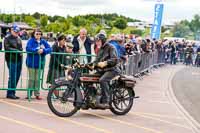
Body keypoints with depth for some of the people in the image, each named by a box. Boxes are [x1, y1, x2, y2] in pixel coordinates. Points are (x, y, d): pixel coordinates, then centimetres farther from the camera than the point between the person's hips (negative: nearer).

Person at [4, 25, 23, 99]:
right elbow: (7, 48, -11)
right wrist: (17, 51, -16)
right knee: (12, 77, -8)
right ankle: (10, 93, 1)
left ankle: (12, 93, 14)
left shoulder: (18, 38, 18)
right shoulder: (7, 38, -1)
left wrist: (21, 51, 0)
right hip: (11, 60, -6)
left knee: (17, 77, 6)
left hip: (19, 60, 6)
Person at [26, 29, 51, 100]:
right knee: (31, 79, 0)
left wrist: (43, 50, -19)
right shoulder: (31, 40, -3)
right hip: (31, 62, -3)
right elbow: (28, 48, -17)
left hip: (40, 63, 3)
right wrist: (37, 50, -23)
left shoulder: (43, 41, 8)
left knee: (37, 79, 8)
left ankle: (37, 94, 14)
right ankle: (29, 94, 8)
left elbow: (49, 49, -1)